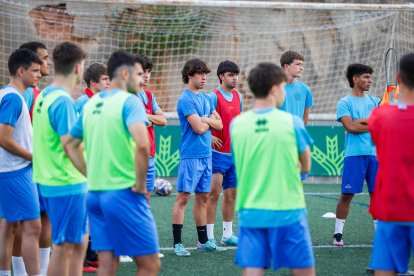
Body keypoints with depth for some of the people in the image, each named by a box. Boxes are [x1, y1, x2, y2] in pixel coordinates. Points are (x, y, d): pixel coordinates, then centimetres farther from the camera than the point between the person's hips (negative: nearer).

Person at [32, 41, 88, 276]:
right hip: (68, 185, -9)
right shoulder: (64, 101, -18)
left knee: (78, 241, 17)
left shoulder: (44, 96, 10)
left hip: (50, 181, 9)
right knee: (64, 246, -1)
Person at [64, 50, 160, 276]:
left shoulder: (91, 104, 13)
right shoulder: (129, 101, -9)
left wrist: (91, 176, 17)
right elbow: (141, 143, -25)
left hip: (95, 193, 7)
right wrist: (140, 184, -14)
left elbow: (70, 144, 23)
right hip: (123, 194, -7)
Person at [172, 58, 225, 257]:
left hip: (206, 154, 8)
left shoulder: (205, 98, 15)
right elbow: (199, 128, -17)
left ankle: (203, 241, 19)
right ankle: (177, 243, -6)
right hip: (191, 155, -8)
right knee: (183, 197, -7)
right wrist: (211, 121, 2)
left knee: (202, 197, 12)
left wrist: (206, 120, -7)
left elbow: (219, 124, 12)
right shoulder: (186, 99, -11)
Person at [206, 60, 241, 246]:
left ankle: (227, 234, 19)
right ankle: (209, 237, -1)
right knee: (214, 193, -6)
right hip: (218, 152, -7)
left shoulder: (238, 97, 10)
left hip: (234, 153, 7)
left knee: (231, 194, 11)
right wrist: (209, 136, -19)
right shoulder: (214, 97, -11)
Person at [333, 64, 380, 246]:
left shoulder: (375, 101, 15)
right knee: (347, 195, -4)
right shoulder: (344, 103, 1)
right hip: (354, 154, -4)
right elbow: (350, 127, -12)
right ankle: (338, 233, 4)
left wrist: (360, 122, -10)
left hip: (375, 154, 4)